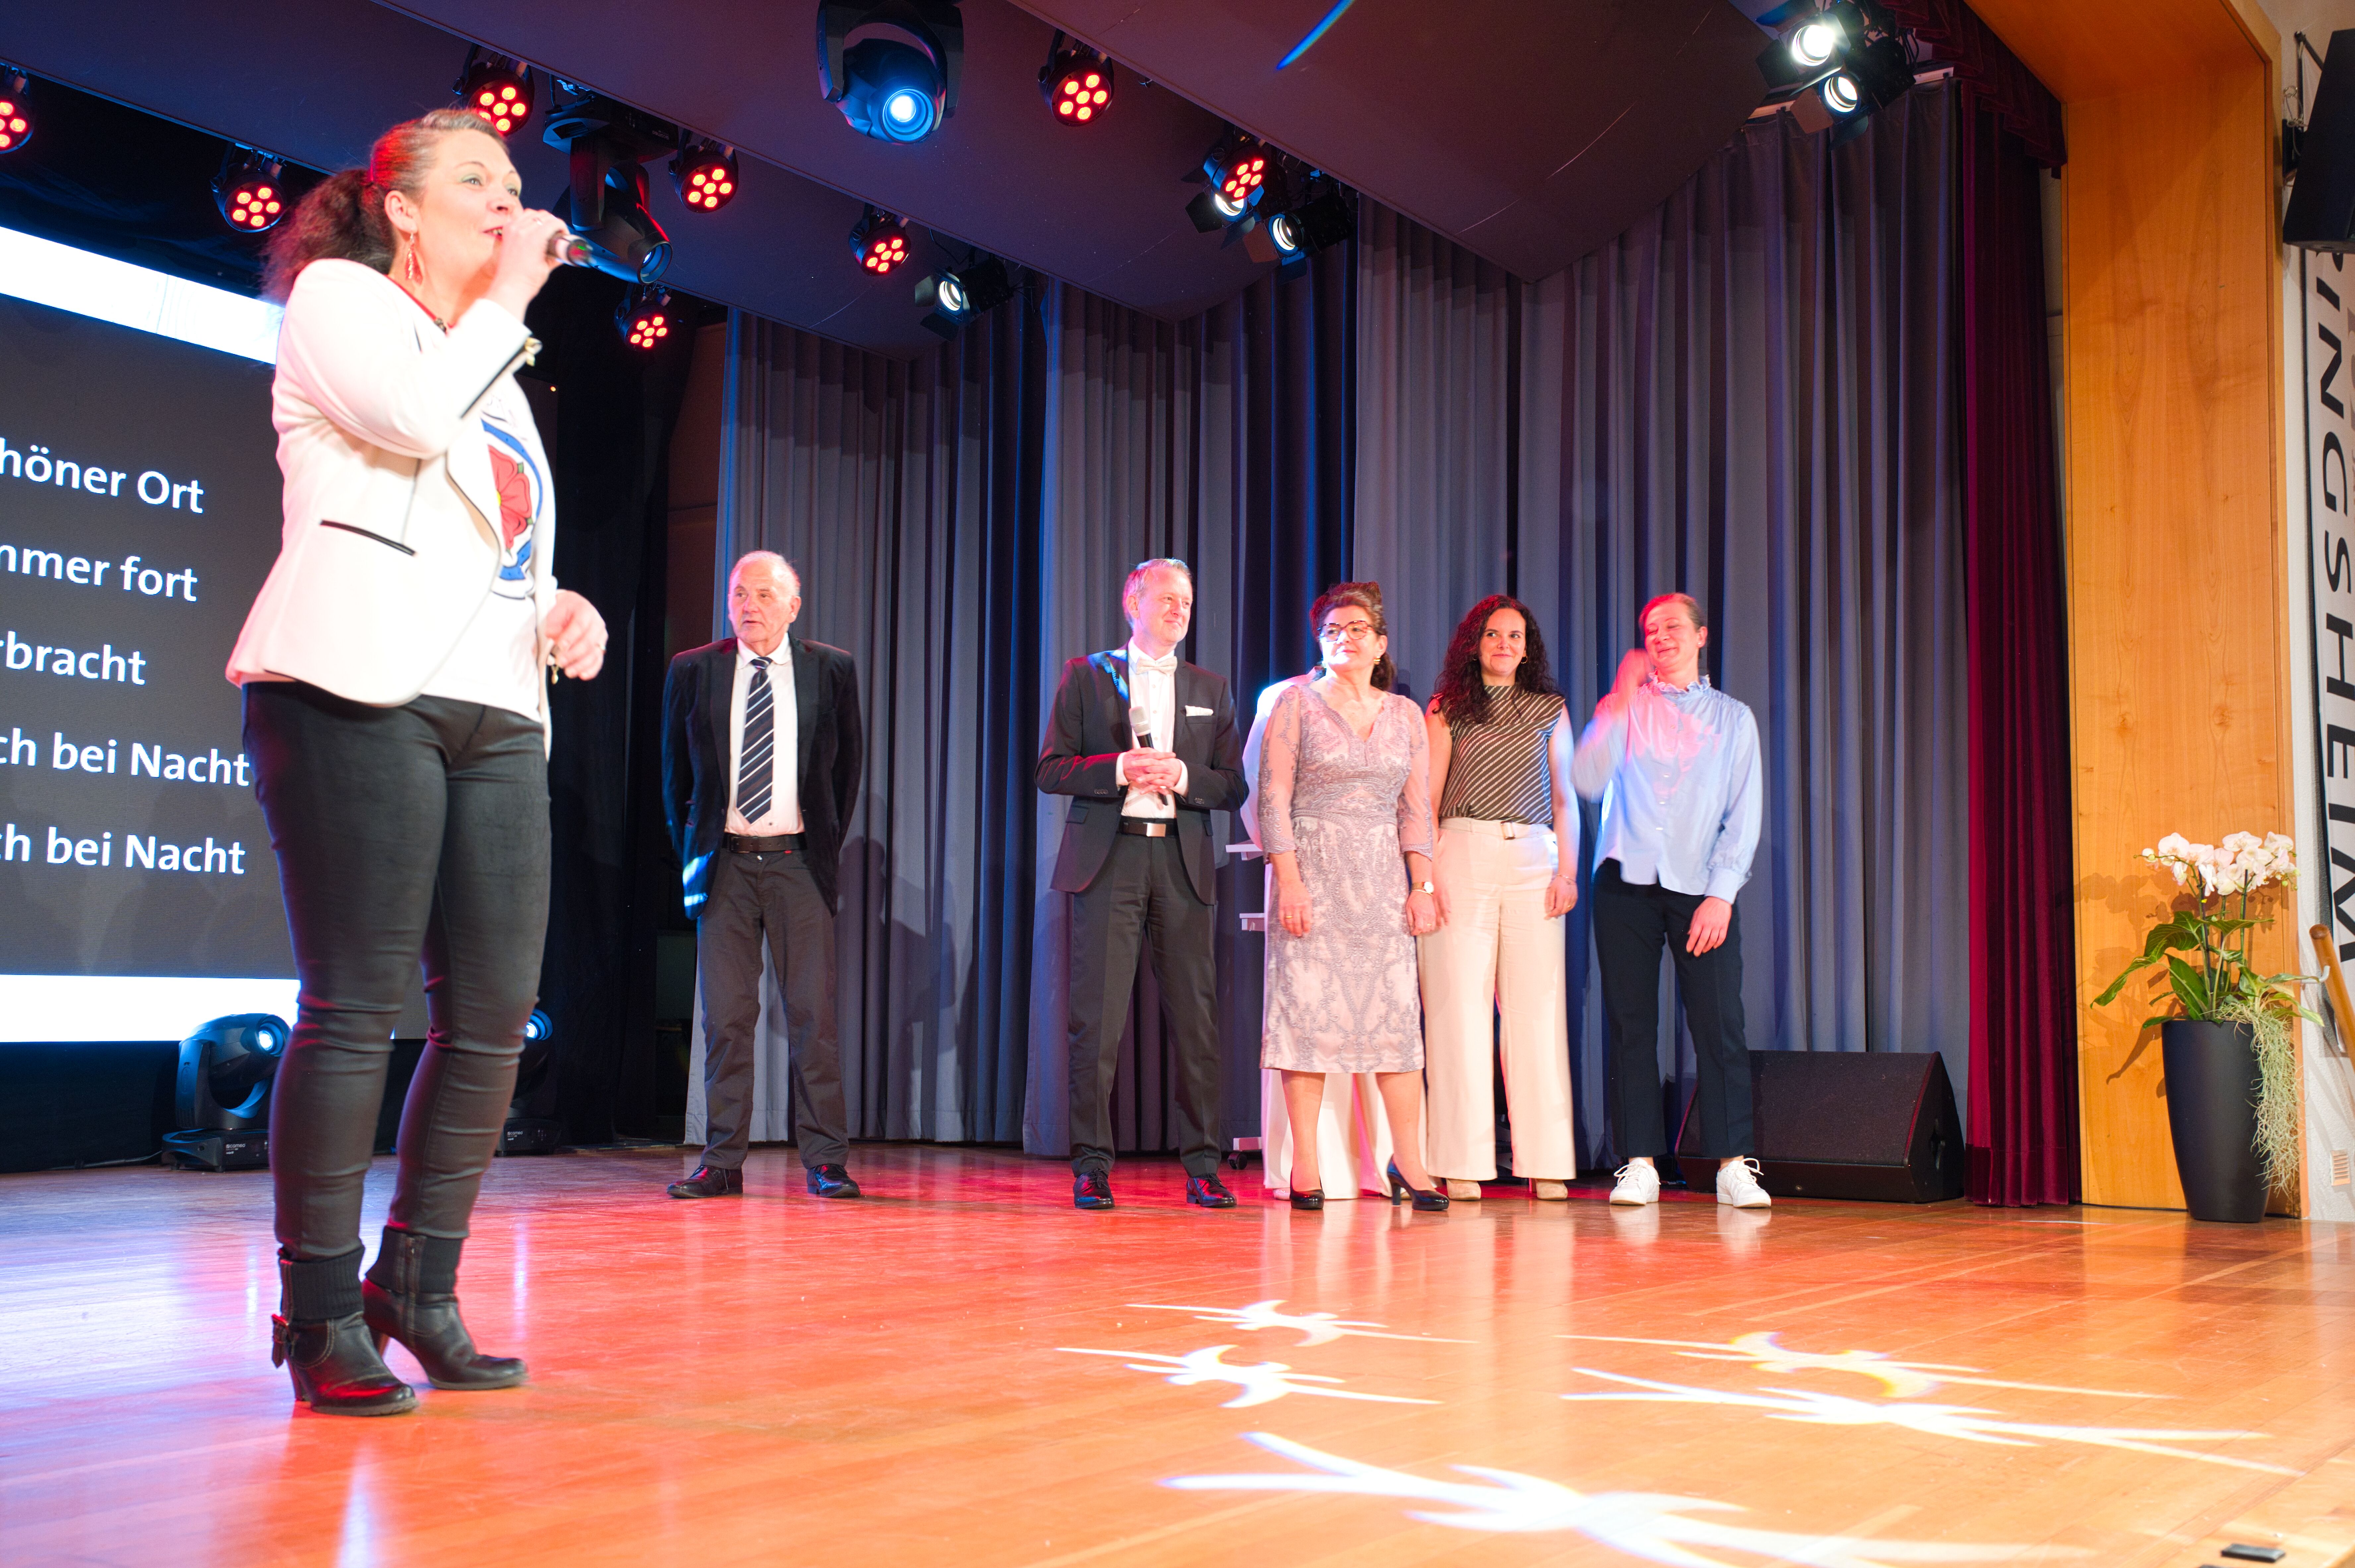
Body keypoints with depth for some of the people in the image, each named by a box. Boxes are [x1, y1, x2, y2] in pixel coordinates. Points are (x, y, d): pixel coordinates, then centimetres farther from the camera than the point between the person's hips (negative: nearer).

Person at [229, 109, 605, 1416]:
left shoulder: (498, 371, 29)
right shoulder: (338, 298, 7)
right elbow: (416, 417, -13)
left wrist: (566, 608, 10)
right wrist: (509, 295, 0)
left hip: (495, 715, 7)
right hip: (360, 693, -7)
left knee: (494, 1015, 1)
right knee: (354, 1007, -8)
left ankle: (420, 1289, 13)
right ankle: (321, 1314, 1)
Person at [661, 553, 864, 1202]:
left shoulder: (831, 670, 3)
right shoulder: (692, 672, 5)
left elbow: (846, 767, 12)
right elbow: (675, 776, 14)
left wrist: (826, 842, 8)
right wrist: (691, 852, 9)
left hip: (798, 861, -1)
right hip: (724, 862, 1)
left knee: (814, 1013, -3)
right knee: (725, 1016, 2)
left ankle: (825, 1161, 4)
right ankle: (723, 1162, 8)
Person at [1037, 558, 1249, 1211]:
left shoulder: (1211, 690, 17)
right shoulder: (1087, 675, 10)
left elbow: (1233, 788, 12)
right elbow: (1050, 770, 3)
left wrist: (1183, 777, -7)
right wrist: (1120, 768, -11)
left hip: (1183, 862, 2)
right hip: (1108, 857, -2)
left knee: (1197, 1017, -1)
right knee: (1098, 1017, -5)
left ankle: (1202, 1167, 6)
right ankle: (1092, 1167, 3)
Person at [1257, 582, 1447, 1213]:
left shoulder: (1406, 715, 13)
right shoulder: (1297, 704, 3)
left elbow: (1416, 805, 12)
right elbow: (1273, 797, -3)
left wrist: (1422, 885, 3)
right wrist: (1289, 880, -12)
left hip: (1383, 879, 3)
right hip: (1313, 873, -3)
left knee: (1397, 1012, -2)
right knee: (1308, 1011, -4)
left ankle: (1408, 1162, 4)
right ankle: (1306, 1168, 1)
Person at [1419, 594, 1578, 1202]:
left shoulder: (1550, 711, 16)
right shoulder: (1447, 710, 10)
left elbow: (1564, 798, 14)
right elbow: (1427, 799, 6)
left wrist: (1568, 871, 3)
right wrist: (1428, 874, -5)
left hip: (1534, 860, 2)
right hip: (1463, 856, -2)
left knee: (1537, 1008, -2)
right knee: (1460, 1006, -3)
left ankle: (1545, 1163, 1)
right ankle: (1461, 1163, 0)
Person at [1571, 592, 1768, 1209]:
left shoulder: (1733, 717, 14)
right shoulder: (1626, 707, 13)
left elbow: (1744, 816, 7)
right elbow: (1587, 781, -3)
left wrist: (1720, 894, -5)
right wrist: (1619, 698, -5)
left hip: (1701, 889, 0)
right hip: (1626, 881, 0)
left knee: (1719, 1024, -8)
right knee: (1630, 1025, -1)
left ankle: (1734, 1164, -3)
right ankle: (1639, 1163, 3)